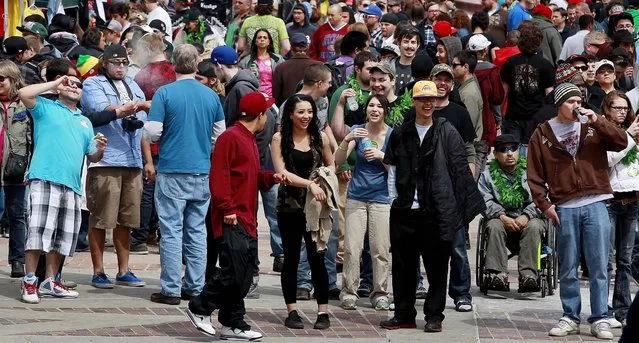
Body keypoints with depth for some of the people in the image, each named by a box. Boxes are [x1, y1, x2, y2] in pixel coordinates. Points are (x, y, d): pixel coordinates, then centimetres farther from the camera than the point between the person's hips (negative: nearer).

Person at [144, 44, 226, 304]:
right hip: (203, 173, 4)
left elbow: (152, 133, -10)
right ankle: (195, 287, 13)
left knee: (172, 231, -1)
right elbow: (220, 135, 11)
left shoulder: (165, 93, -8)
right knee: (197, 231, 10)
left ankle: (171, 290, -2)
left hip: (172, 171, -4)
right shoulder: (211, 96, 5)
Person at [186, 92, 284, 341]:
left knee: (244, 274, 8)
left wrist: (272, 177, 10)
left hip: (247, 218, 10)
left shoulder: (249, 140, 20)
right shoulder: (230, 138, -11)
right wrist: (227, 208, -22)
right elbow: (219, 175, -18)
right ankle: (200, 308, 1)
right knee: (234, 269, -14)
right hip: (232, 218, -10)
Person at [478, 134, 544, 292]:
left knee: (533, 227, -33)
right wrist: (503, 217, -21)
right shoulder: (488, 174, 9)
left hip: (528, 219, -1)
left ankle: (528, 275, -42)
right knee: (494, 226, -32)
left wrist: (526, 216, -21)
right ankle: (498, 273, -39)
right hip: (502, 218, 1)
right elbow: (485, 202, -5)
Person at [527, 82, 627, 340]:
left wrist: (597, 121, -11)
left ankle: (600, 320, 4)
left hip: (595, 205, 0)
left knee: (599, 267, 0)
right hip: (564, 209, 0)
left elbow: (622, 142, -3)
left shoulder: (592, 128, 8)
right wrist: (544, 204, -2)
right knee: (568, 269, 6)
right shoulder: (543, 134, 6)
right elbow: (535, 175, 6)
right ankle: (570, 318, 15)